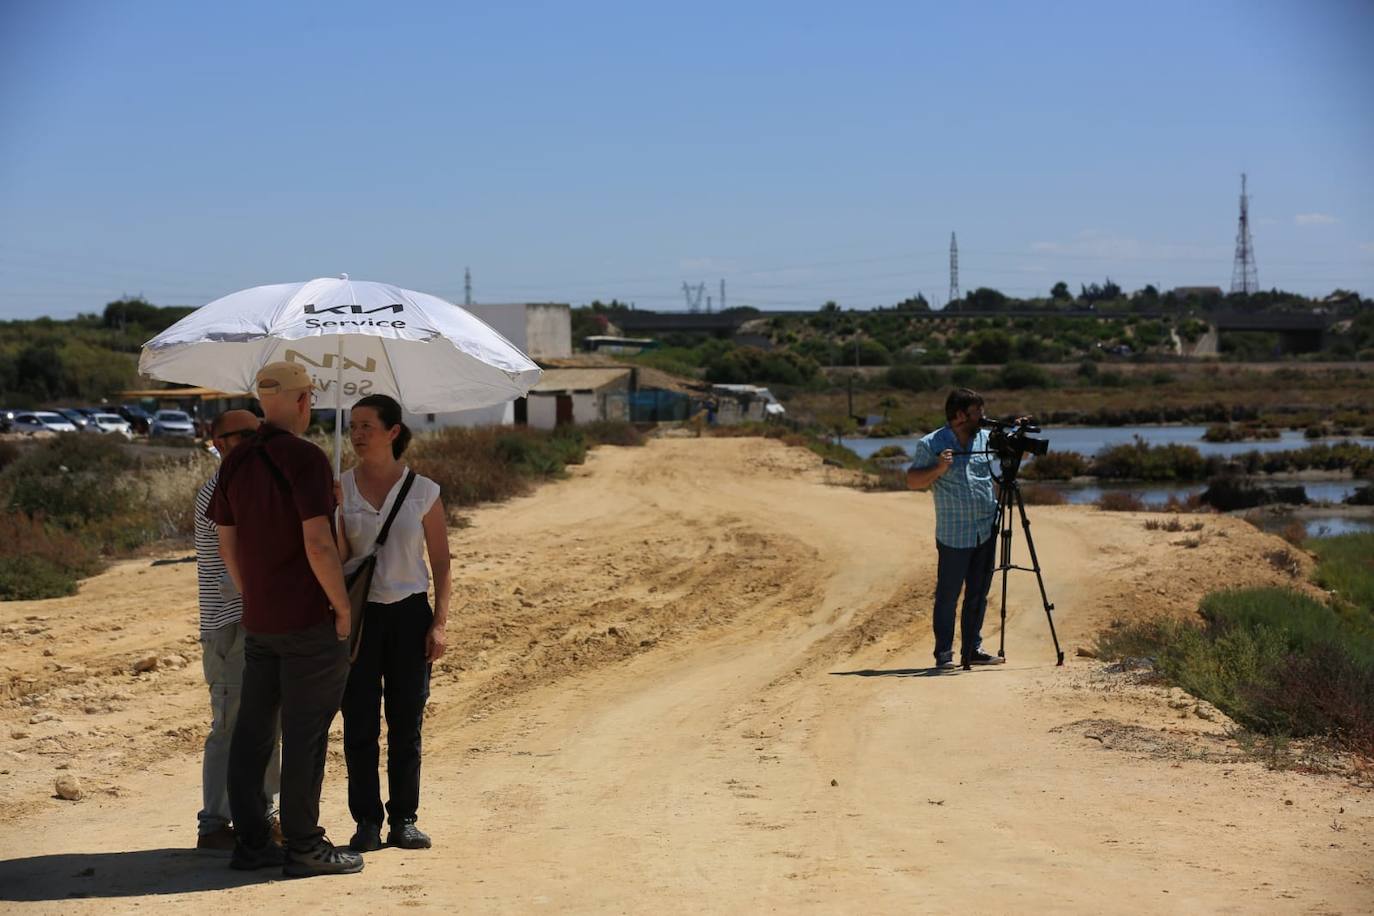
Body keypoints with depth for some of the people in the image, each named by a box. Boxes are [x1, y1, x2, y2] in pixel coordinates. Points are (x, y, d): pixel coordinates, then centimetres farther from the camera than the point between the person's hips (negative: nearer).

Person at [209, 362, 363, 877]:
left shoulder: (235, 462, 8)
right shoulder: (305, 458, -15)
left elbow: (227, 545, 13)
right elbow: (318, 543, -21)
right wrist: (344, 606, -10)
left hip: (258, 620, 7)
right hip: (309, 621, -7)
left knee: (252, 731, 11)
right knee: (305, 734, -2)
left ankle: (250, 843, 16)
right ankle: (303, 848, 3)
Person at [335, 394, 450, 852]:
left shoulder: (423, 492, 0)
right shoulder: (340, 489, 2)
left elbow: (441, 562, 4)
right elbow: (337, 558, 0)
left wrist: (439, 622, -3)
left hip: (409, 612, 0)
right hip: (357, 612, 0)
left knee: (406, 723, 3)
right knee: (360, 723, 1)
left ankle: (404, 818, 12)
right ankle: (366, 820, 9)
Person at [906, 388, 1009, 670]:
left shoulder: (986, 438, 10)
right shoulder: (930, 445, -5)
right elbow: (912, 481, -4)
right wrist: (938, 469, -19)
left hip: (987, 531, 6)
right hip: (954, 536, -6)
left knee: (978, 595, 11)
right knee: (948, 596, -2)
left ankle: (972, 649, 20)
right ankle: (943, 654, 3)